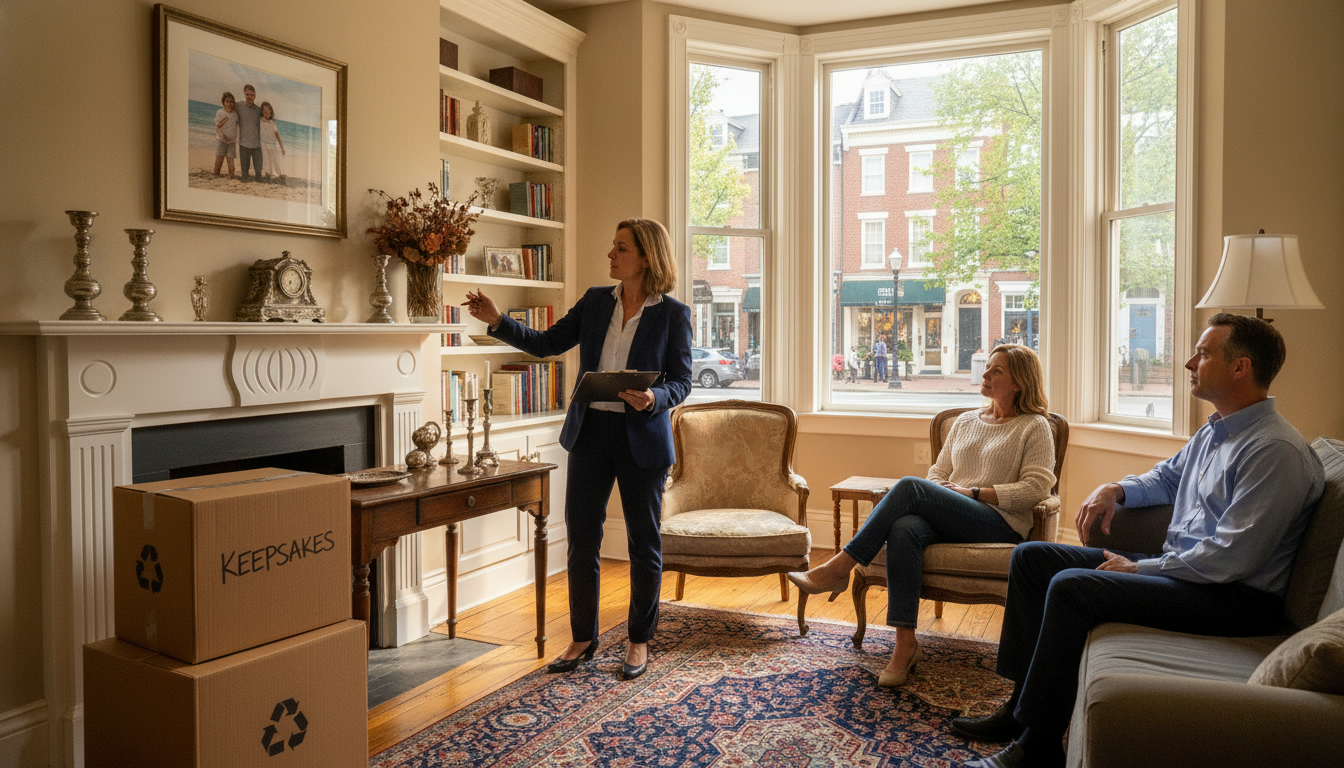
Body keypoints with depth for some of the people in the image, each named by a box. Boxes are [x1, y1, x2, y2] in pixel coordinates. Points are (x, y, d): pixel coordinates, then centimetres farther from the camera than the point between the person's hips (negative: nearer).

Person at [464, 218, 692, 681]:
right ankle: (583, 639, 24)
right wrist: (498, 322, -3)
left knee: (644, 544, 8)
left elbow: (681, 382, -5)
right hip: (590, 431, 4)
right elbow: (547, 343, 8)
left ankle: (639, 641, 25)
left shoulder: (673, 314, -6)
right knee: (581, 540, 7)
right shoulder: (596, 301, 6)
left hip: (642, 439, -4)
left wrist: (654, 398, -25)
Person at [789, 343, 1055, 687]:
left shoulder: (1035, 427, 8)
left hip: (1000, 523, -5)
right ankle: (905, 643, -32)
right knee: (903, 528, -33)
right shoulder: (965, 421, 25)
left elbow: (1037, 487, -4)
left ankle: (840, 567, -26)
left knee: (909, 486, -29)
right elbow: (937, 474, 23)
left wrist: (973, 492, -10)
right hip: (948, 521, 5)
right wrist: (937, 487, -2)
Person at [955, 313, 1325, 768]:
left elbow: (1232, 558, -25)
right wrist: (1115, 490, 8)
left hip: (1238, 598, -10)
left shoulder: (1276, 450, -20)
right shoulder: (1216, 431, 12)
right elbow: (1167, 476, 30)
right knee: (1032, 557, 5)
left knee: (1071, 587, -29)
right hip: (1178, 567, 10)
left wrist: (1139, 568, -15)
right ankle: (1025, 702, 7)